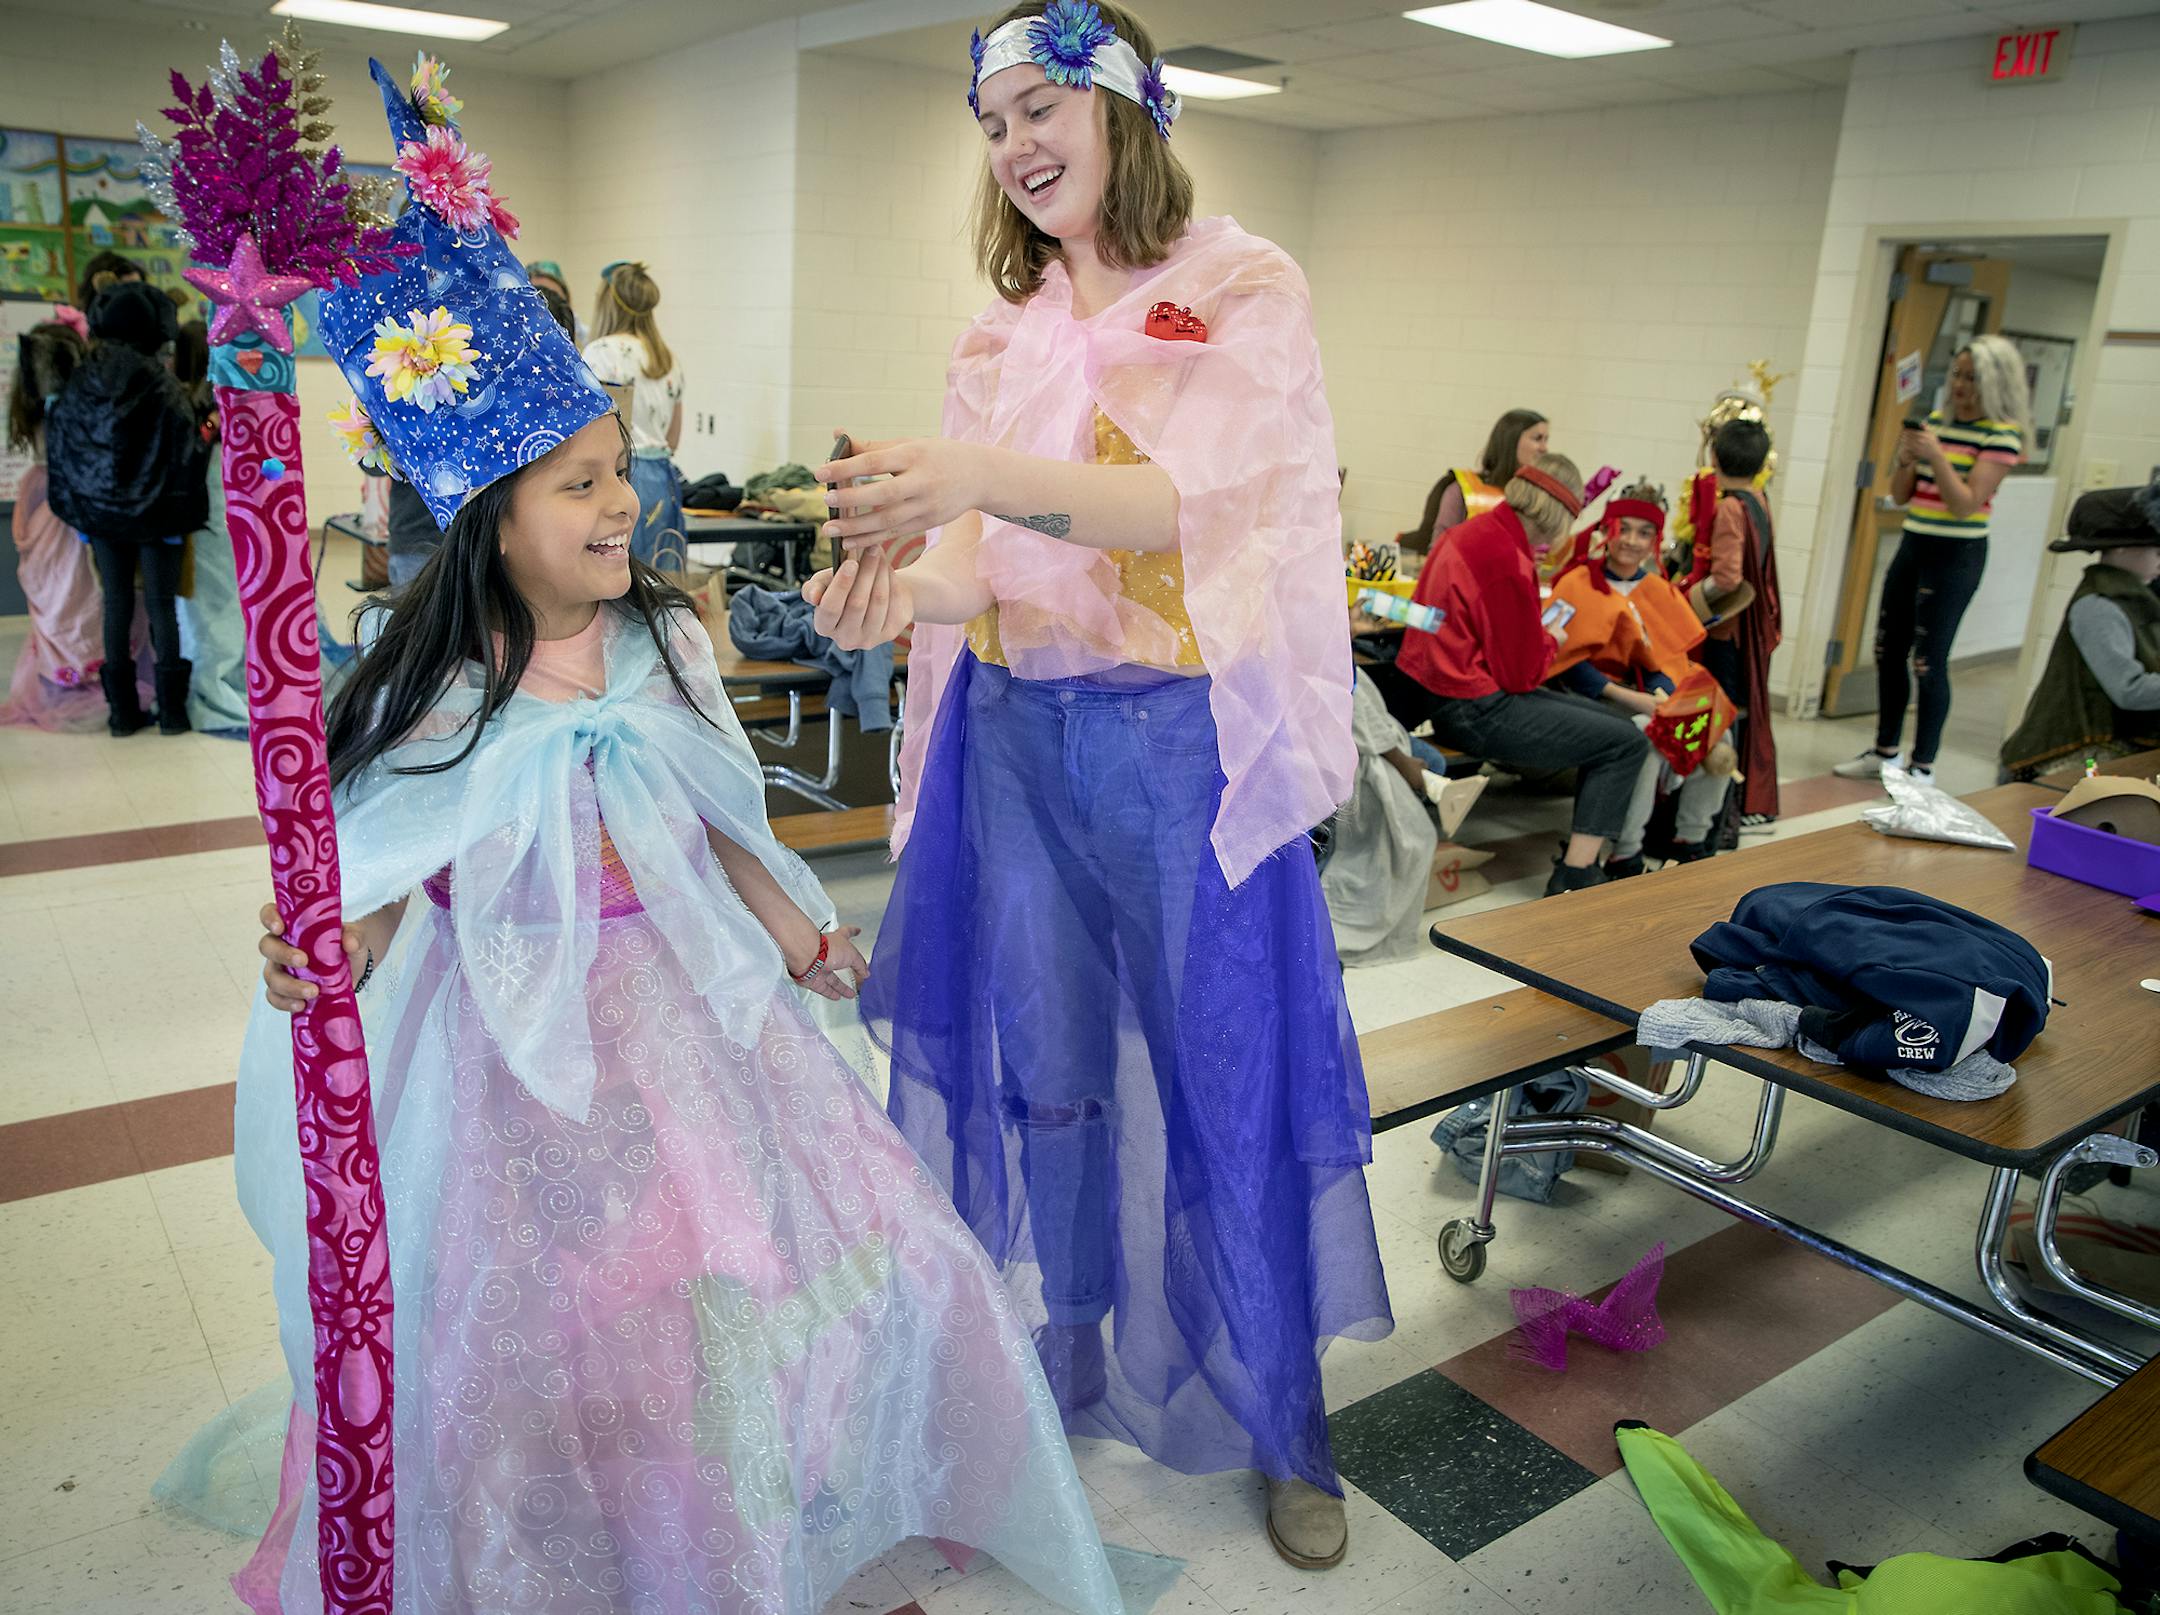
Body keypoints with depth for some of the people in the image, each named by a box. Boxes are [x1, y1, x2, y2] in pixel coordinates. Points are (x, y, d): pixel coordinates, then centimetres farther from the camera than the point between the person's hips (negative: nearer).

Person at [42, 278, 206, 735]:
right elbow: (185, 450, -13)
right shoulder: (164, 387, -12)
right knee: (161, 605, 4)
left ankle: (122, 710, 13)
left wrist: (76, 510, 11)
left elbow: (59, 449, 4)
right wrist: (182, 514, -5)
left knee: (116, 604, 10)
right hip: (154, 510, -3)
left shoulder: (79, 384, 0)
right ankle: (171, 710, 6)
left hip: (101, 511, 3)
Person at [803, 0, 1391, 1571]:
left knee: (1228, 1079, 4)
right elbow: (992, 564, 4)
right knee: (1039, 1067, 13)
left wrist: (994, 478, -33)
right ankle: (1046, 1369, 35)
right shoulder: (1006, 333, 12)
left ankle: (1283, 1425, 24)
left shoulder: (1246, 290, -3)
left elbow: (1191, 505, -19)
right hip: (1019, 736, 5)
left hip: (1181, 743, -4)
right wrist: (899, 591, -18)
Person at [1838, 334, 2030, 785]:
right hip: (1913, 546, 7)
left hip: (1955, 557, -7)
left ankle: (1923, 765, 5)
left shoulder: (2002, 434, -9)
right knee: (1888, 652, 9)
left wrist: (1937, 456, -26)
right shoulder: (1936, 421, 9)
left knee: (1928, 663, -5)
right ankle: (1886, 750, 22)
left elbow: (1966, 504, -18)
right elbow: (1900, 495, 10)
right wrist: (1906, 459, -8)